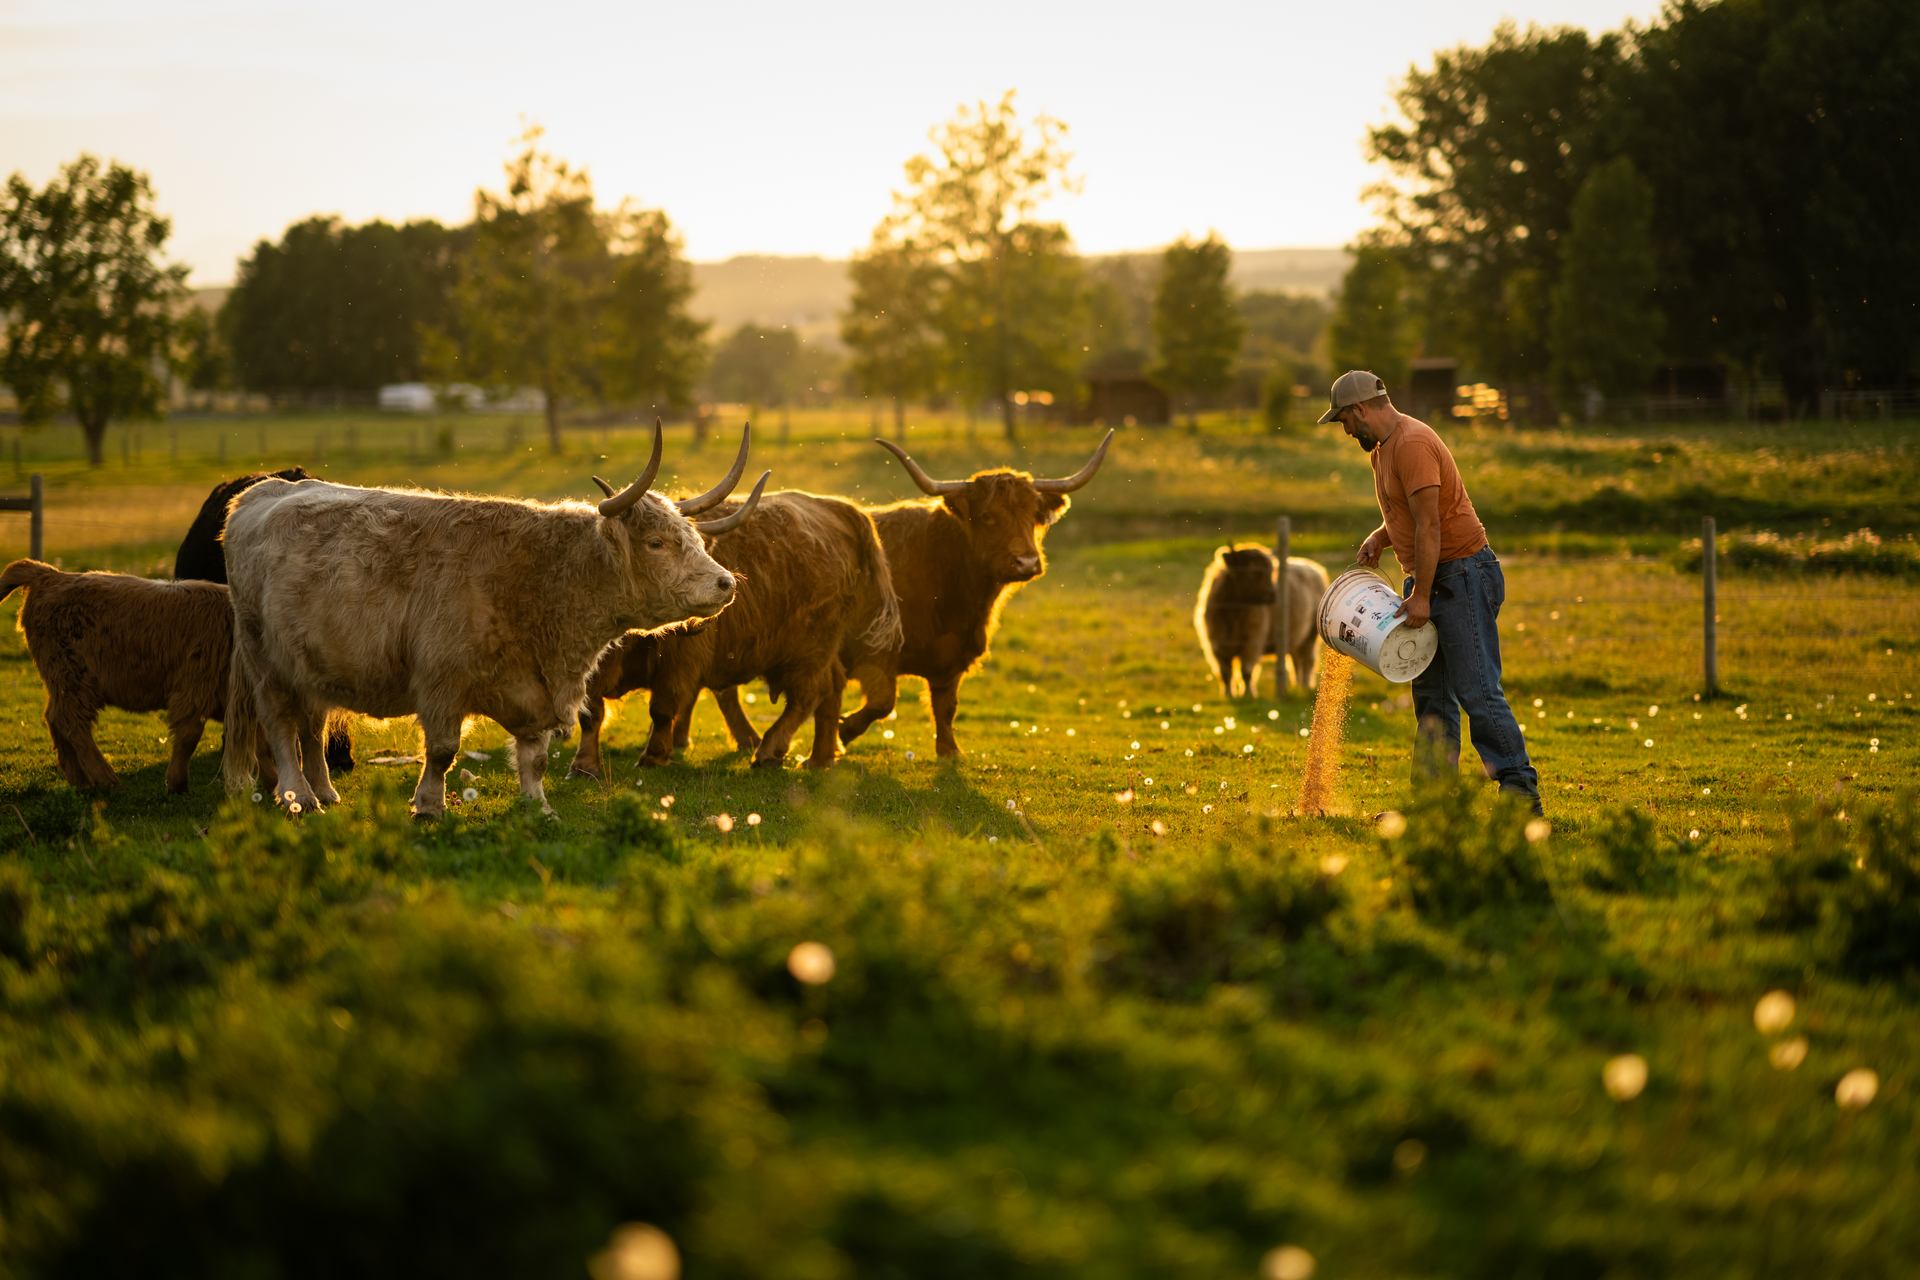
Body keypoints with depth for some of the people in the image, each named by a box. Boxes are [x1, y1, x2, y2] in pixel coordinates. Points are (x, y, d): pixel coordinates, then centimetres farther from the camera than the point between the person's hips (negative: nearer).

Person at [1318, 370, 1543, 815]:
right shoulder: (1383, 448, 14)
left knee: (1476, 689, -13)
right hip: (1429, 578, 11)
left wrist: (1421, 596, -23)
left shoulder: (1412, 444, -18)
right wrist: (1378, 538, 5)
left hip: (1462, 574, -11)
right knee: (1430, 693, 9)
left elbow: (1429, 525, -23)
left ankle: (1520, 789, -11)